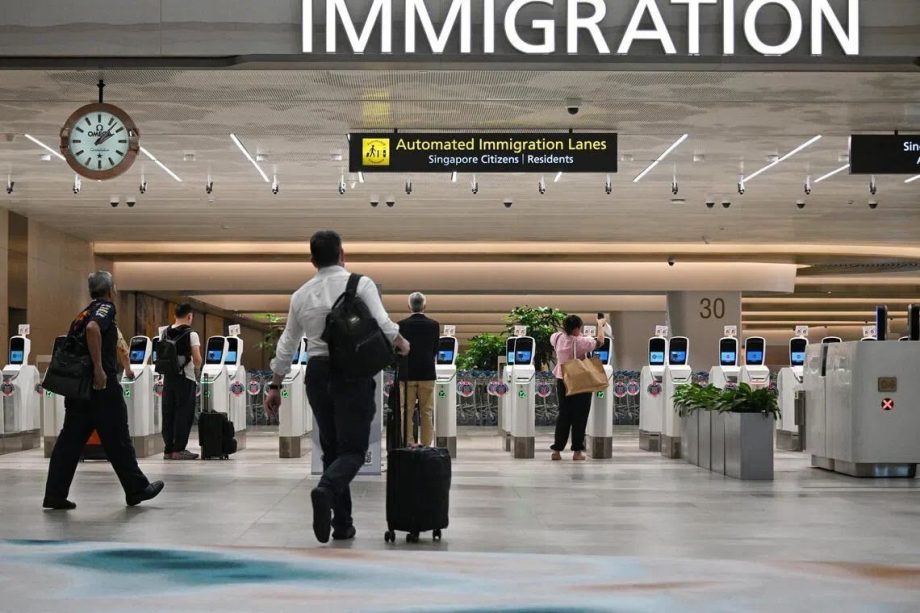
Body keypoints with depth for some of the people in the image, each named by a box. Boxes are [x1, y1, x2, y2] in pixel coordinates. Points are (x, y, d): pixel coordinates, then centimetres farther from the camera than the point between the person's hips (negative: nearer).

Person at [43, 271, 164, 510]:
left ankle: (55, 495, 2)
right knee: (117, 440, 2)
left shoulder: (84, 313, 18)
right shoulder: (105, 307, -6)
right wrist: (99, 368, -25)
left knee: (70, 439, 5)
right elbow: (93, 329, -26)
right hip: (102, 385, -8)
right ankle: (136, 488, 12)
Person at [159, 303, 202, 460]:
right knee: (184, 414, 0)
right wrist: (196, 370, 6)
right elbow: (197, 359, -13)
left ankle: (168, 449, 11)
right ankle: (179, 449, -2)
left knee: (168, 413, 9)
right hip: (185, 378, -5)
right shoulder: (191, 334, -9)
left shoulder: (165, 333, 7)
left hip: (168, 377, 5)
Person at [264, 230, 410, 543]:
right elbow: (383, 325, -13)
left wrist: (275, 385, 23)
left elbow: (287, 343, 15)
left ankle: (342, 524, 15)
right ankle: (326, 490, -32)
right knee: (353, 449, -2)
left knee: (331, 448, 15)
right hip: (353, 373, -5)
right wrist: (401, 343, 8)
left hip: (317, 374, 5)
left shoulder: (301, 294, 9)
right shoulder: (360, 284, -5)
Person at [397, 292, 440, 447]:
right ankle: (426, 445, 5)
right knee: (426, 412, 6)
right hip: (427, 374, 1)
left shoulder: (402, 325, -7)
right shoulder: (434, 325, -3)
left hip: (407, 374, -1)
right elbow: (435, 350, 6)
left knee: (406, 411, 5)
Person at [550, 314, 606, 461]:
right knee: (579, 416, 4)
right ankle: (577, 451, 6)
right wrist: (600, 326, 8)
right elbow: (599, 342, -6)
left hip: (562, 381, 5)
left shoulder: (558, 338, -3)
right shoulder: (581, 342, -18)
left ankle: (557, 450, 9)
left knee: (563, 415, 11)